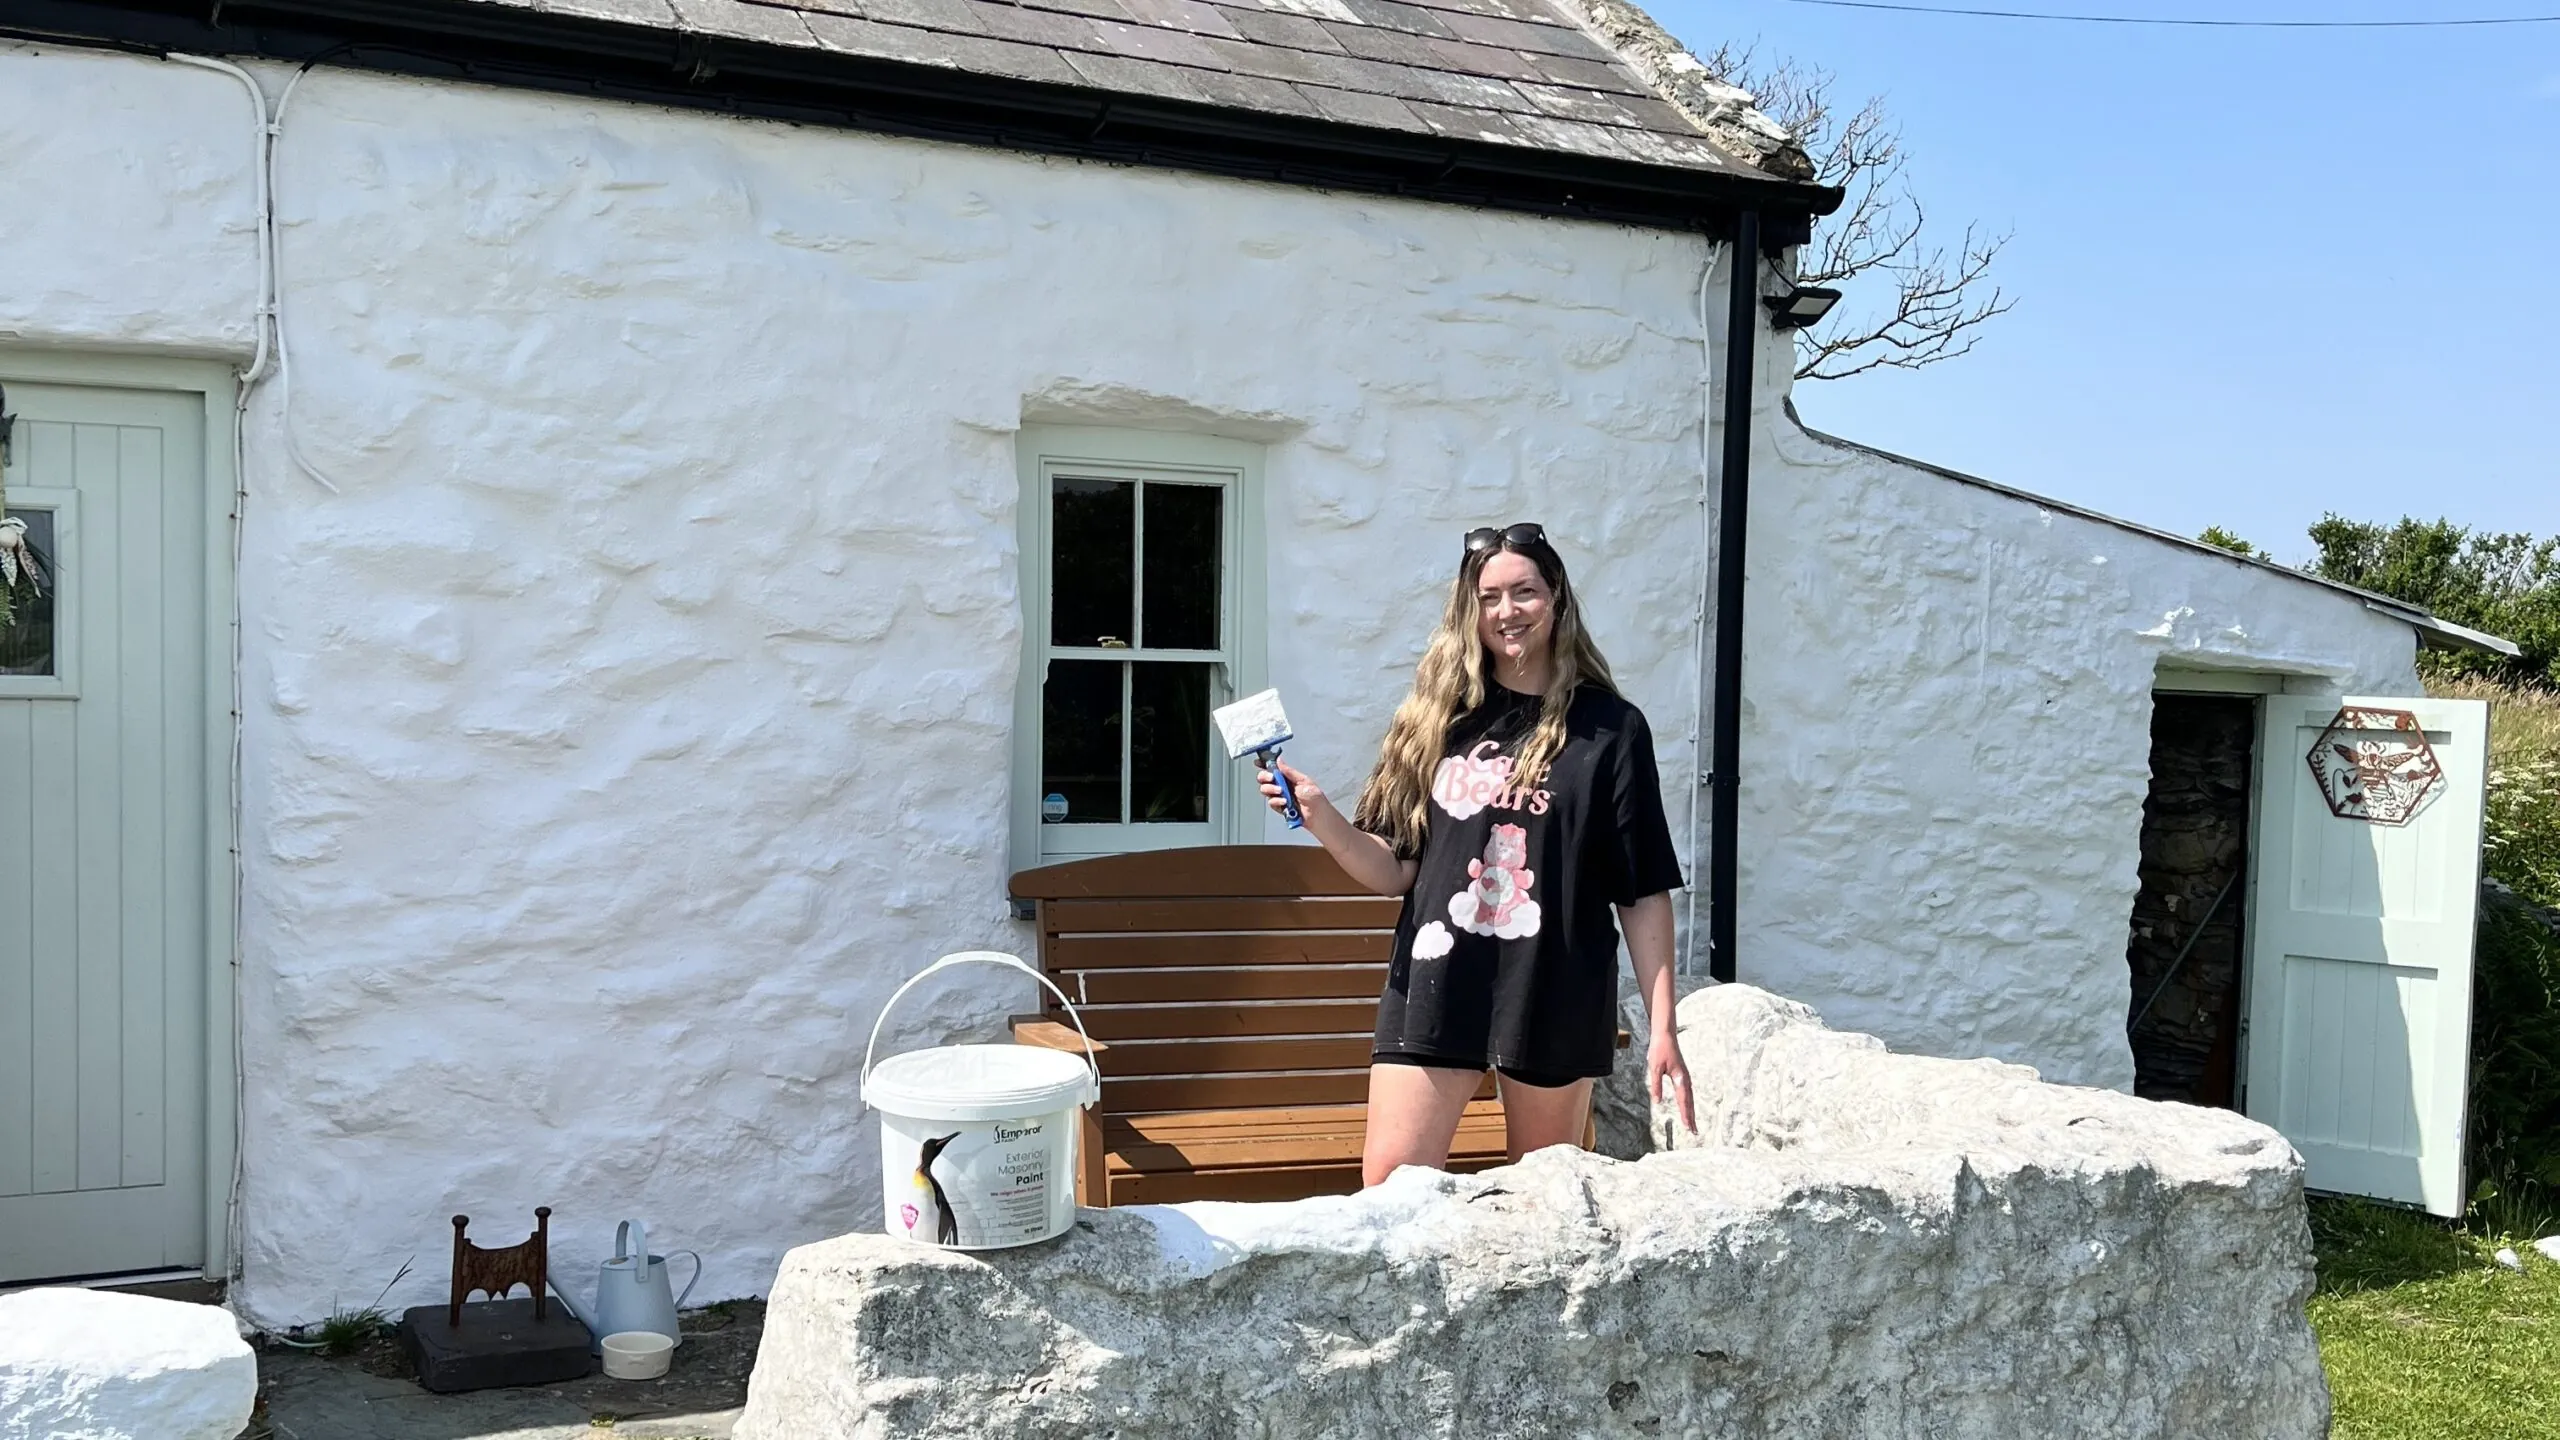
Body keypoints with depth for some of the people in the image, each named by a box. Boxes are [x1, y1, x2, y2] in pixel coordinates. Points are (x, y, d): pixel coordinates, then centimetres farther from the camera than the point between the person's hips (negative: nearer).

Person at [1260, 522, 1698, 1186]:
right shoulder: (1440, 719, 8)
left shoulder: (1609, 727, 2)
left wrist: (1662, 1030, -4)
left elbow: (1643, 894, 1)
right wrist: (1321, 817, -12)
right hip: (1436, 989, 2)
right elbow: (1394, 871, 6)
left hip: (1557, 997, -1)